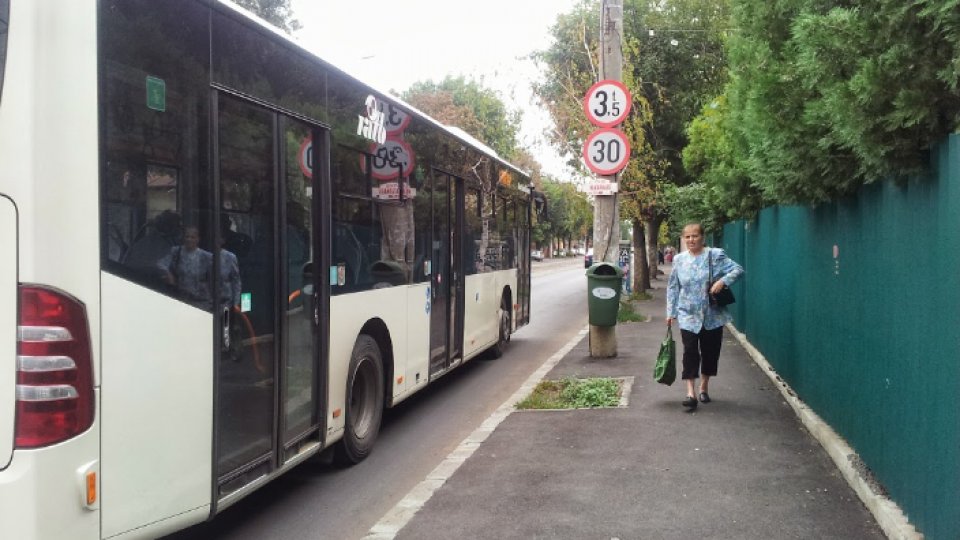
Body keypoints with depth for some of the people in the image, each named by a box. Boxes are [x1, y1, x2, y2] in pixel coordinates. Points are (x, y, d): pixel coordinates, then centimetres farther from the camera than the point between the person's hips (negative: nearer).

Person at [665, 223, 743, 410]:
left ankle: (704, 387, 29)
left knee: (710, 352, 10)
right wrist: (671, 312, 7)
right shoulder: (679, 260, 4)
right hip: (688, 316, 0)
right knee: (690, 352, -10)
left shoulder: (715, 255, -4)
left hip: (713, 316, 0)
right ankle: (691, 393, -13)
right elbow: (673, 288, 9)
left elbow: (738, 269, -8)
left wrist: (723, 281, -25)